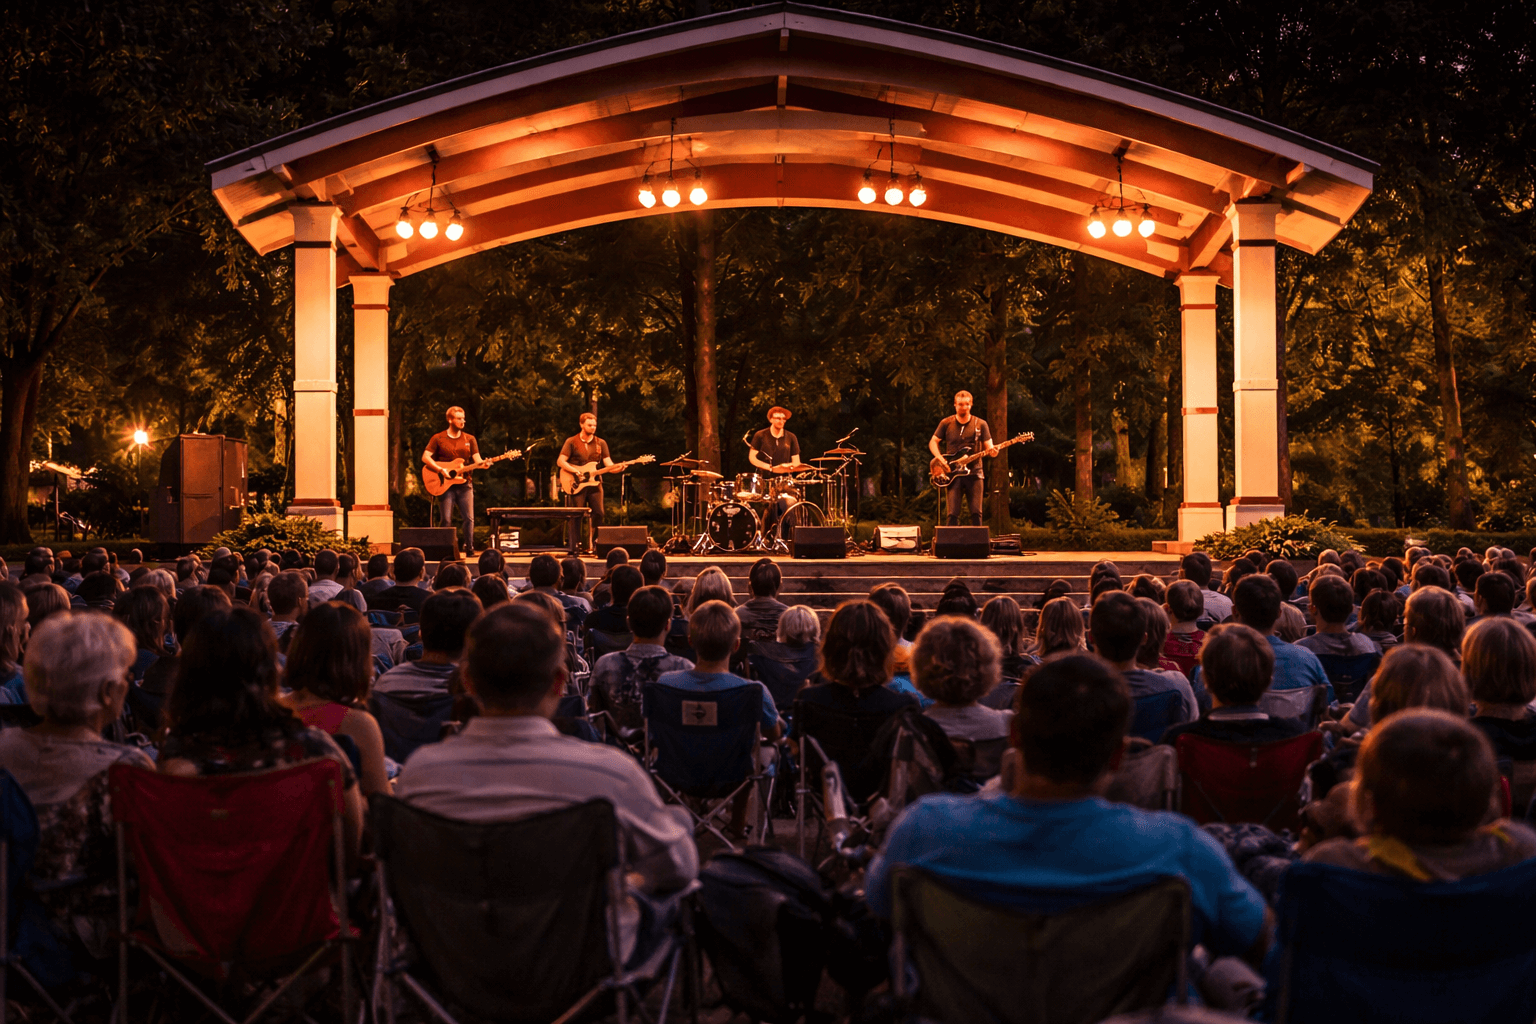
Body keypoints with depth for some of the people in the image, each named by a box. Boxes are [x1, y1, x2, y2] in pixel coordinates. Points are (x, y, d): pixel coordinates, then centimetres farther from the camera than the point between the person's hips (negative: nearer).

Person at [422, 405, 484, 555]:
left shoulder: (469, 439, 11)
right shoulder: (438, 438, 4)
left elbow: (477, 460, 4)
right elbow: (425, 457, -3)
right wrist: (441, 470, -15)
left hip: (464, 483, 2)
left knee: (469, 518, -4)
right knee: (447, 520, -4)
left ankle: (469, 548, 5)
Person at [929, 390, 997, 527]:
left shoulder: (980, 424, 7)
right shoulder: (946, 423, 7)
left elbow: (988, 447, 6)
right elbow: (933, 442, 11)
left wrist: (992, 451, -18)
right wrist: (940, 458, -6)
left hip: (973, 472, 0)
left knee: (976, 513, -6)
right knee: (953, 514, -7)